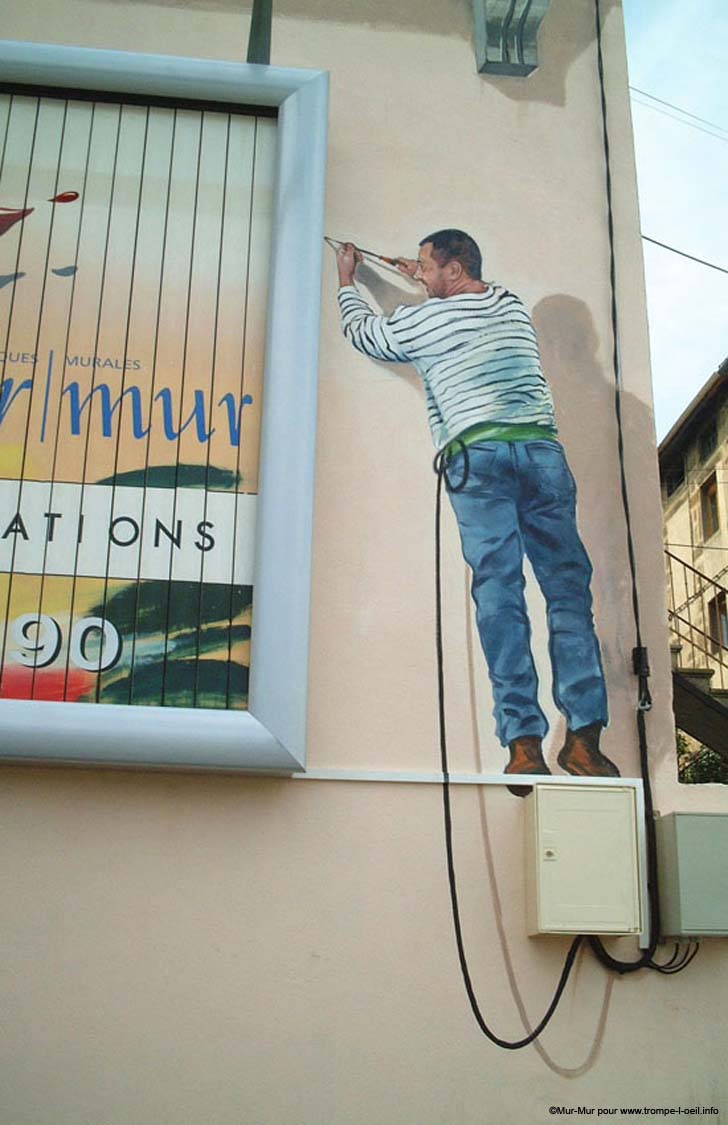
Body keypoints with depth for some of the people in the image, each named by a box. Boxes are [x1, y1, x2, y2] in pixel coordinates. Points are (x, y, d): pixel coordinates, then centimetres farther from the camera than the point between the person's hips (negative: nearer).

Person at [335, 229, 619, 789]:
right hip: (543, 449, 3)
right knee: (568, 587, -2)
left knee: (499, 591, -8)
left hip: (477, 454, -3)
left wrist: (347, 277, 47)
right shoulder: (514, 307, 26)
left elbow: (361, 330, 31)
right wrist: (426, 280, 56)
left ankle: (525, 742, -14)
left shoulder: (422, 320, 13)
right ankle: (584, 737, -9)